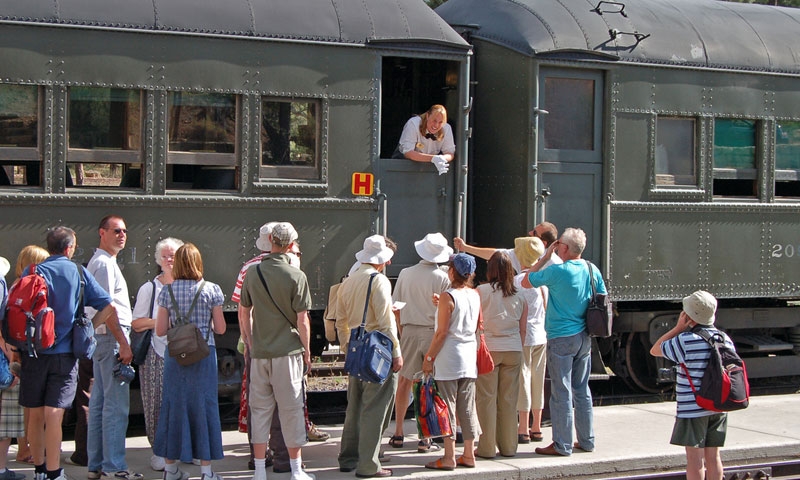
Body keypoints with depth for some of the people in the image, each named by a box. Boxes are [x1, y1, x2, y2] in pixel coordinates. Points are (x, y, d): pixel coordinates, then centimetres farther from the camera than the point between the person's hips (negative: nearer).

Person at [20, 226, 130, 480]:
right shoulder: (79, 273, 2)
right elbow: (108, 308, 0)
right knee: (54, 416, -4)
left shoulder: (30, 273, 3)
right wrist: (123, 342, 9)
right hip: (64, 354, -1)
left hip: (33, 352, 1)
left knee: (35, 416, 11)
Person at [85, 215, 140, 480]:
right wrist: (120, 342, -19)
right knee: (116, 403, -10)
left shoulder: (97, 262, 21)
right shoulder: (105, 263, -11)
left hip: (101, 337, 11)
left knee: (99, 403, 12)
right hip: (112, 336, -11)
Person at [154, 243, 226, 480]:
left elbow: (160, 330, 1)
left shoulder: (167, 291, 0)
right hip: (204, 355, -2)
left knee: (174, 405, 10)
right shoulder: (211, 290, -4)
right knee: (204, 406, 4)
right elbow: (220, 328, -2)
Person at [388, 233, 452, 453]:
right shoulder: (442, 278, -8)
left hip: (409, 330, 3)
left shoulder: (405, 274, 2)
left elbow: (396, 308, 7)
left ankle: (398, 434, 17)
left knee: (404, 381, 13)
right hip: (433, 332, -2)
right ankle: (425, 439, 6)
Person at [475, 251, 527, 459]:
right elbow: (522, 329, 9)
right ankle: (508, 446, 14)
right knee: (509, 400, 9)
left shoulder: (481, 291, -5)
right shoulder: (520, 297, 6)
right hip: (513, 350, 3)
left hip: (488, 348, -3)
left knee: (486, 399, 2)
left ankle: (487, 447, 4)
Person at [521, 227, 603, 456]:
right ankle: (586, 440, 20)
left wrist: (545, 257, 1)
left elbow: (526, 282, -3)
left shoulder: (557, 271, -16)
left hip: (561, 338, -7)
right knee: (582, 390, 14)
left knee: (561, 392, -2)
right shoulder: (593, 271, 3)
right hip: (584, 338, 7)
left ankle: (562, 444, 1)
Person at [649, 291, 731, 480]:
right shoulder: (725, 339, 5)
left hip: (693, 408, -6)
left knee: (695, 457, -1)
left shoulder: (686, 340, -14)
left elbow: (655, 350, -2)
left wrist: (678, 328, -4)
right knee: (713, 456, 12)